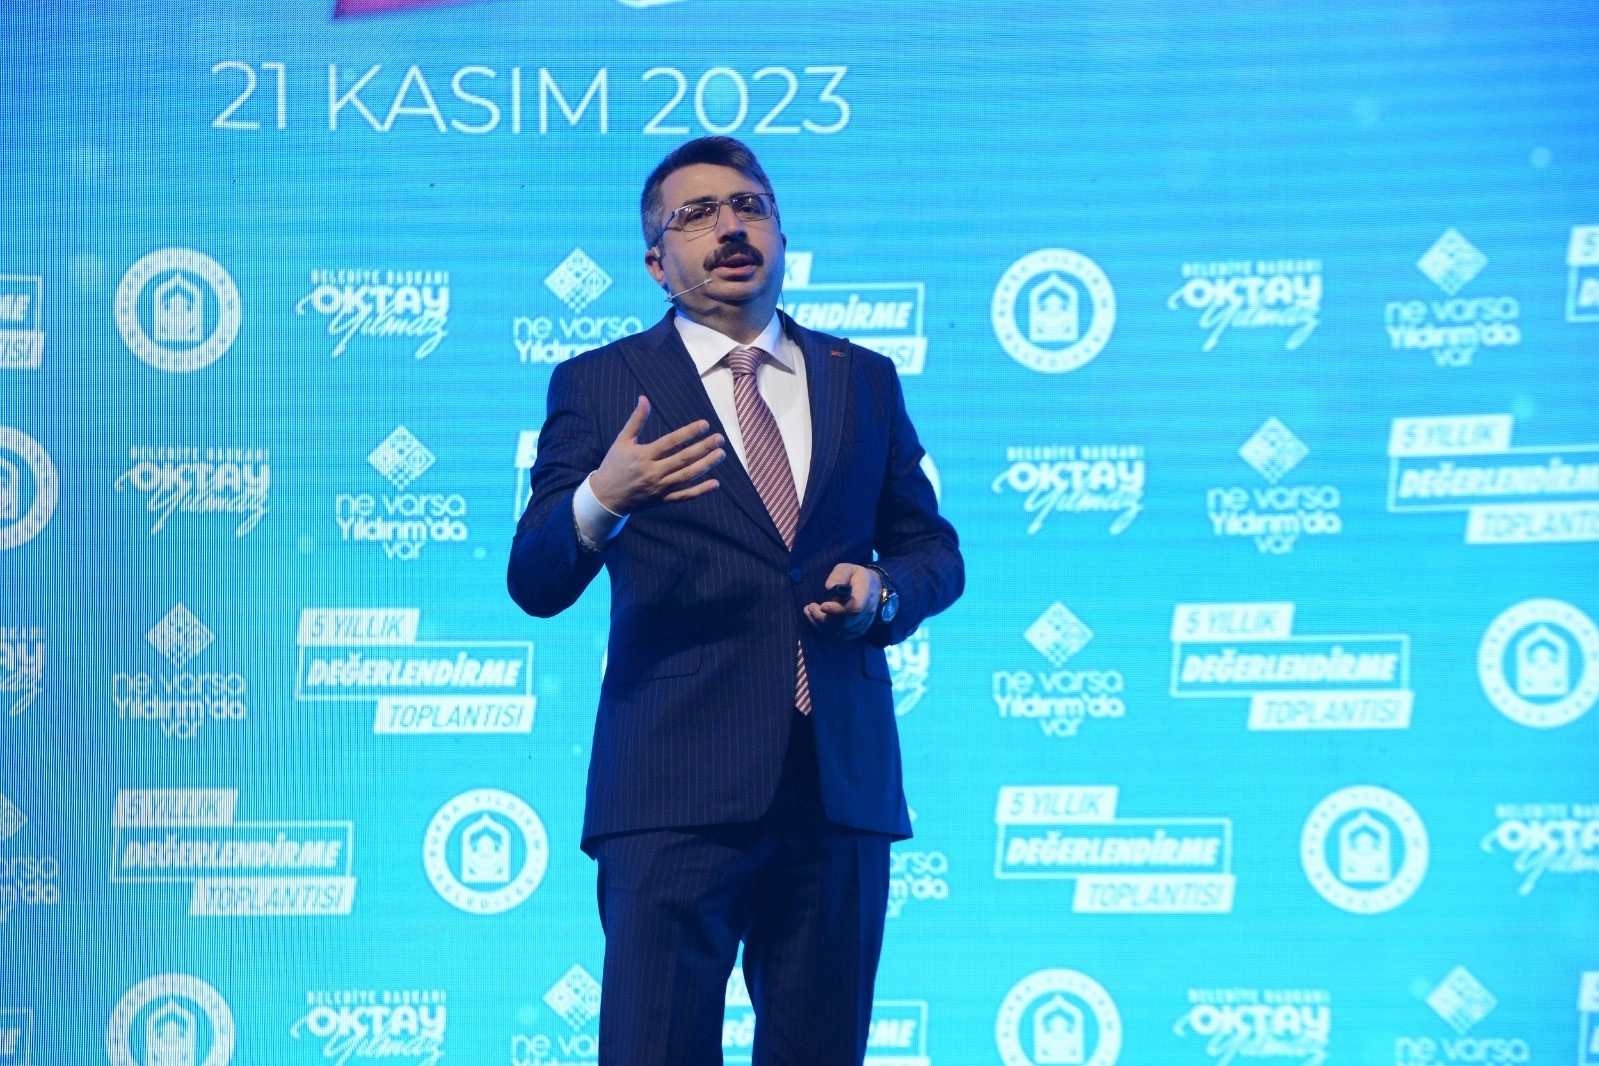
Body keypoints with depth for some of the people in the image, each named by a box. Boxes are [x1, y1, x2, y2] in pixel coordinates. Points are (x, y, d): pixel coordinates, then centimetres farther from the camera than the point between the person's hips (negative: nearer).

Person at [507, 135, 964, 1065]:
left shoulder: (863, 380, 16)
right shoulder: (600, 385, 5)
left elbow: (934, 550, 20)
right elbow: (536, 586, -2)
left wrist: (885, 590, -3)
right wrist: (601, 500, -23)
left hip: (842, 787, 3)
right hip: (678, 793, -3)